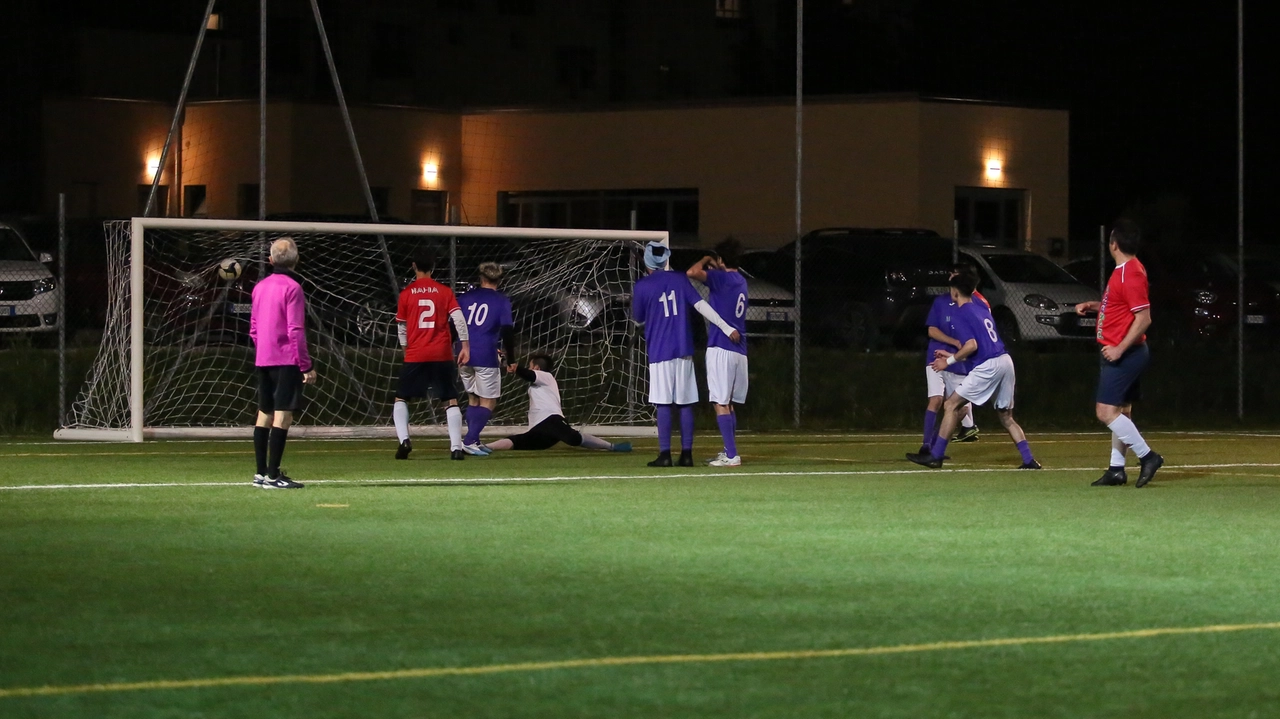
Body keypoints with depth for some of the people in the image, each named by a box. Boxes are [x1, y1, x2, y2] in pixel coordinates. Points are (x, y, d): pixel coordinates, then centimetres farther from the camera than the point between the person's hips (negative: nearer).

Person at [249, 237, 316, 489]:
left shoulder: (260, 287, 12)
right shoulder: (292, 288, -10)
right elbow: (295, 331, -14)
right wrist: (307, 366, -11)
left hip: (263, 361, 8)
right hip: (286, 361, -8)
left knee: (264, 414, 13)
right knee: (283, 416, -9)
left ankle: (261, 473, 16)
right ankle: (272, 476, -14)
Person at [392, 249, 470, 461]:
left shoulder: (406, 294, 4)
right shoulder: (445, 292, 3)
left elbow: (402, 327, 11)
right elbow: (458, 318, -7)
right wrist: (465, 345, -5)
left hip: (415, 356, 0)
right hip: (442, 355, 0)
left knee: (401, 399, 13)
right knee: (450, 401, 7)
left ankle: (404, 440, -8)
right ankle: (456, 447, -6)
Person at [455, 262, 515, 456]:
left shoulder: (465, 297, 12)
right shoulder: (502, 301, 0)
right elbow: (507, 331, -9)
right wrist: (510, 358, -1)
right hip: (486, 357, -5)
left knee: (473, 399, 18)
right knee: (488, 402, 2)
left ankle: (473, 442, 15)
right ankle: (470, 441, -12)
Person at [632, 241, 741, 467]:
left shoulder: (642, 287, -2)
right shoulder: (679, 280, 6)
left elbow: (638, 319, 10)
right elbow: (701, 306, -3)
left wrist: (634, 301, 30)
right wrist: (727, 328, -7)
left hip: (660, 352, -3)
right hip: (684, 350, 3)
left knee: (664, 404, -4)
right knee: (685, 404, 5)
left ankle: (665, 454, -8)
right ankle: (686, 454, 4)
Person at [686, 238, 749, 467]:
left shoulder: (721, 278, -10)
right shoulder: (740, 281, 15)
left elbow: (692, 273, -23)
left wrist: (705, 261, -5)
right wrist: (714, 267, 30)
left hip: (721, 348, -8)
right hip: (740, 350, 8)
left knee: (721, 403, -8)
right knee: (728, 403, 18)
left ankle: (732, 456, -14)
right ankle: (729, 452, 23)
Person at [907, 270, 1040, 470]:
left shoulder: (962, 313, -5)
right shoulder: (981, 308, 20)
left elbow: (972, 346, -16)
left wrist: (950, 361, -3)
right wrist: (953, 355, 32)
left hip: (988, 366, -8)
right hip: (1005, 361, 8)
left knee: (951, 405, -1)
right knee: (1006, 416, 16)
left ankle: (935, 456, -4)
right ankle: (1029, 460, 7)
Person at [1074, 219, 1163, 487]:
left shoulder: (1130, 274, -20)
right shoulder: (1123, 271, 12)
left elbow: (1144, 317, -24)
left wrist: (1120, 349, -25)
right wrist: (1092, 306, 15)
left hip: (1124, 354, -11)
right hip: (1117, 353, 11)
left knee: (1106, 411, -13)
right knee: (1120, 412, 13)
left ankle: (1147, 456, -10)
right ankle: (1116, 470, 18)